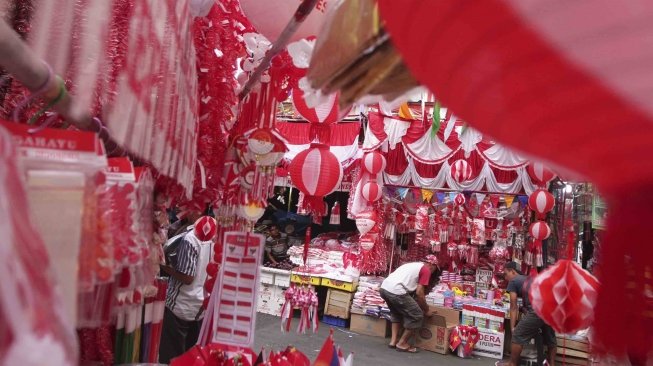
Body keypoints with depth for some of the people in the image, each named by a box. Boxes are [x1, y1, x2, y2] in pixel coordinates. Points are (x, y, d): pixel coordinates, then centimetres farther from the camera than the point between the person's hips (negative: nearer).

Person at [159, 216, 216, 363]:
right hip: (202, 306, 6)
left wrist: (164, 267, -8)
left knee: (170, 356, 8)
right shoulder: (216, 236, 0)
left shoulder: (190, 239, -19)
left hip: (181, 306, -6)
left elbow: (187, 278, -19)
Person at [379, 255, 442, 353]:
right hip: (396, 291, -9)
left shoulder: (413, 265, 31)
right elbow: (419, 293, 1)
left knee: (397, 313, 32)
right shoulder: (426, 270, 7)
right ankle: (402, 343, 15)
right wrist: (426, 310, 13)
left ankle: (393, 341, 28)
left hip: (384, 288, 9)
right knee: (417, 316, 7)